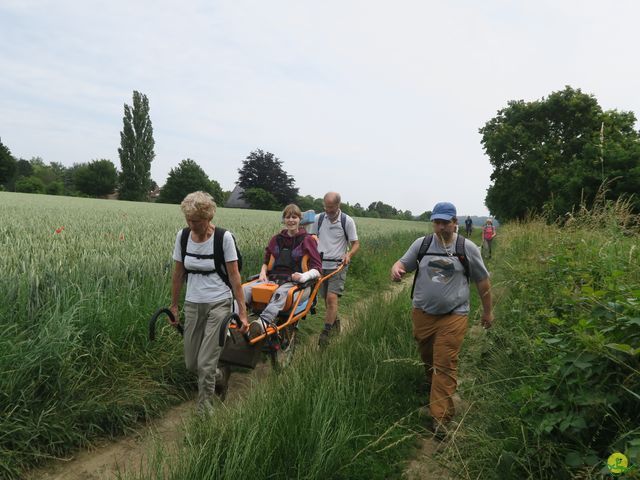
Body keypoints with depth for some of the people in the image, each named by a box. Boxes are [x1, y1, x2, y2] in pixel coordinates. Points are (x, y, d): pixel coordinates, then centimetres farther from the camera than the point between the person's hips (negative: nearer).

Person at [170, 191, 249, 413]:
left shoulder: (224, 238, -14)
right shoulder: (182, 236, -2)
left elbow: (234, 276, -11)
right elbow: (178, 273, 8)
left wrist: (242, 312, -13)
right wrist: (174, 305, 13)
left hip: (219, 304, -4)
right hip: (193, 304, 5)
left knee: (206, 363, -6)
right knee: (191, 363, 10)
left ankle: (204, 410, 15)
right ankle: (216, 377, 43)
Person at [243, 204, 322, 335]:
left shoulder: (307, 240, 5)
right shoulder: (276, 239, 19)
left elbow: (317, 268, 0)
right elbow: (266, 260, 30)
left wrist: (304, 276, -21)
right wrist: (263, 271, 7)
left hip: (296, 282, -5)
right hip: (273, 278, 5)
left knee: (281, 293, -41)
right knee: (246, 289, -24)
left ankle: (264, 322, -65)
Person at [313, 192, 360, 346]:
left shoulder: (347, 221, -3)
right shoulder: (318, 219, 5)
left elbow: (356, 243, 0)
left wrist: (349, 254, -20)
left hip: (338, 266, -4)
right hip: (321, 264, 4)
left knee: (332, 298, -15)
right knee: (326, 298, 11)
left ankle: (326, 332, -11)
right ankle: (335, 322, 33)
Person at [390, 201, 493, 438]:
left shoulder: (467, 248, -3)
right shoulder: (421, 244, 1)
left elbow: (482, 281, 6)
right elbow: (404, 262, 8)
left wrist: (488, 310, 11)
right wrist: (396, 268, -18)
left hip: (453, 315, -3)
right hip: (423, 313, 3)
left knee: (445, 365, -7)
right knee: (427, 358, 19)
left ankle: (440, 417, -2)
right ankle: (432, 388, 46)